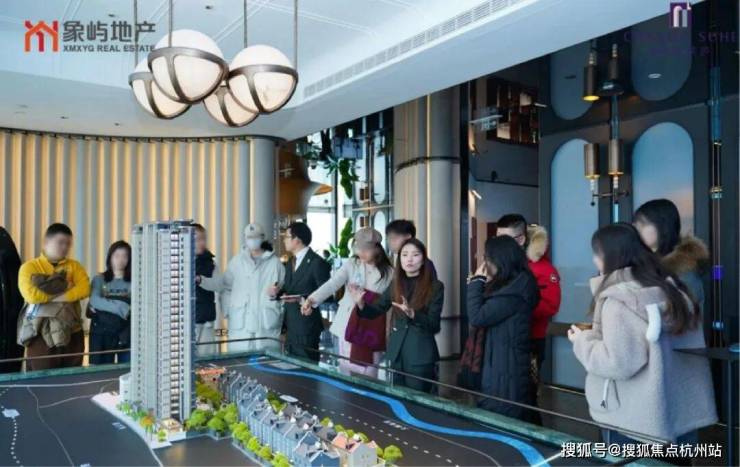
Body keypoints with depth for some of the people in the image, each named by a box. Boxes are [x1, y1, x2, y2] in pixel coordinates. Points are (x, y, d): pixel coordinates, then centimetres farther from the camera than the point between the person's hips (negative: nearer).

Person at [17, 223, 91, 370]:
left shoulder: (74, 266, 10)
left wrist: (54, 297, -16)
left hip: (72, 333, 3)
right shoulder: (30, 267, 1)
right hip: (41, 335, -3)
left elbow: (84, 288, -8)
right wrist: (65, 291, -8)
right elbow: (31, 294, -16)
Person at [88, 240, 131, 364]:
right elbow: (94, 300, -9)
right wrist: (122, 308, -17)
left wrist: (104, 305, -9)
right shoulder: (99, 279, 8)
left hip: (127, 332, 0)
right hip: (102, 331, 1)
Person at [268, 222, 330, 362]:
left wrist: (304, 300, -26)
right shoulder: (290, 262, 13)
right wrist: (278, 292, -3)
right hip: (290, 326, 8)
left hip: (307, 327, -8)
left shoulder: (317, 262, -14)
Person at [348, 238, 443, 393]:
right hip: (395, 352, 4)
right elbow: (376, 310, 8)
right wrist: (361, 304, -12)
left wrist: (412, 314, -26)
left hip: (421, 355, -4)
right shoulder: (395, 285, 7)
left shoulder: (435, 286, -5)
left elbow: (434, 325, -9)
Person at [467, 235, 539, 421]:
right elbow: (489, 313, 17)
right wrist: (484, 285, 9)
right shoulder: (514, 285, 11)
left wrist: (477, 281, -9)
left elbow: (477, 318, -19)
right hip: (502, 365, 10)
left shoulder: (513, 291, -19)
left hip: (506, 369, -10)